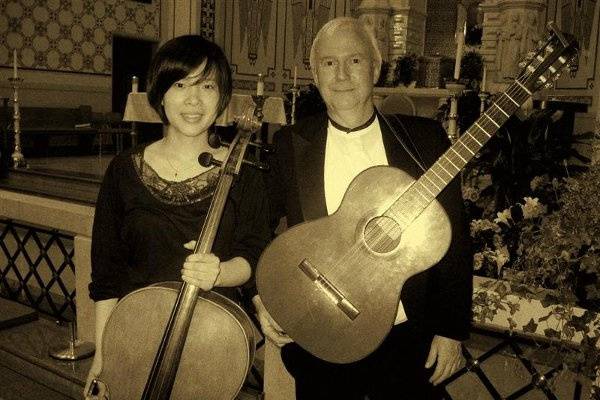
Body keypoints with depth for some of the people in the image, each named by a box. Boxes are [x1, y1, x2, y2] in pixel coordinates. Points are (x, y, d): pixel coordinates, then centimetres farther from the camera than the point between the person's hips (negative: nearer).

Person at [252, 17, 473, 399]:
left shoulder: (424, 138, -4)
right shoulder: (289, 144, -3)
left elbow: (453, 238, -2)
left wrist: (452, 329, -2)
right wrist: (261, 297, -8)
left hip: (410, 339, 0)